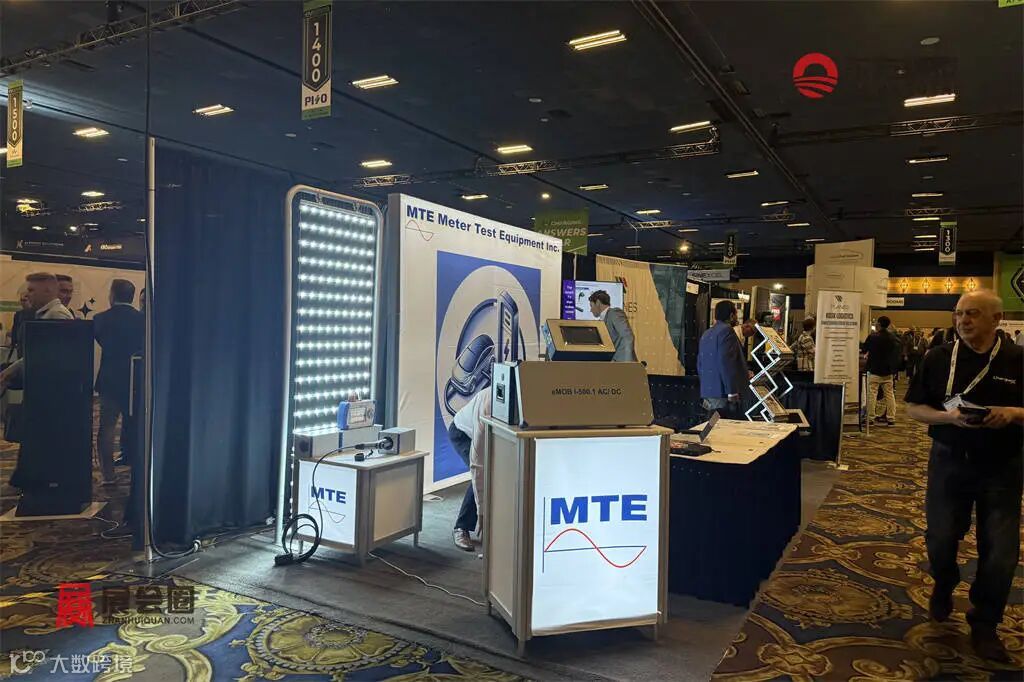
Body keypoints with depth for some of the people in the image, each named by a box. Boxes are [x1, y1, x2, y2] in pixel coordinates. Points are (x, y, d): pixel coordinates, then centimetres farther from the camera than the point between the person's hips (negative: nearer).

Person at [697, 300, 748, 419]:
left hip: (707, 393, 9)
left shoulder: (706, 334, 17)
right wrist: (732, 392, -19)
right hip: (723, 394, -9)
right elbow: (726, 362, -19)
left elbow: (699, 365, 21)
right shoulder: (726, 330, -9)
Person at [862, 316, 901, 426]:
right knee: (889, 394, 9)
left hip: (874, 370, -4)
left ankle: (870, 417, -1)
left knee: (872, 394, 0)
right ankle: (891, 417, 10)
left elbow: (864, 349, -1)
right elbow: (897, 352, 12)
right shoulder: (893, 338, 2)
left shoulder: (873, 337, -14)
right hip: (888, 371, 5)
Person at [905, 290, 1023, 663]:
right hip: (949, 461, 0)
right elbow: (914, 408, 1)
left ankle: (984, 624, 24)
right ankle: (944, 585, 40)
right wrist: (949, 417, -17)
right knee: (940, 539, 7)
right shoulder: (938, 358, -2)